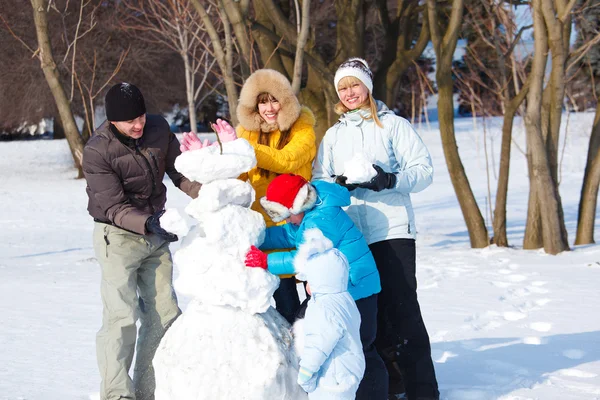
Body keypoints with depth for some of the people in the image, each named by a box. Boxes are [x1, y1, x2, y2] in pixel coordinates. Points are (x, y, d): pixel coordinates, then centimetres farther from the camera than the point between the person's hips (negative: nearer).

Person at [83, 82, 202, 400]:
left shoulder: (159, 129, -6)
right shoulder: (96, 152, -20)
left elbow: (179, 172, 4)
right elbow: (114, 206, -23)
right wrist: (148, 224, -39)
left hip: (155, 234, 6)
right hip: (119, 236, -6)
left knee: (164, 313, 8)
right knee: (122, 317, -10)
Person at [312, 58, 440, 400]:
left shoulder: (393, 125, 4)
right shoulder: (333, 135, 17)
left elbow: (424, 170, -3)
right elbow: (318, 180, 10)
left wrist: (389, 181, -20)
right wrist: (338, 184, -12)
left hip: (392, 230, -4)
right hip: (350, 235, 4)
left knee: (402, 307, -8)